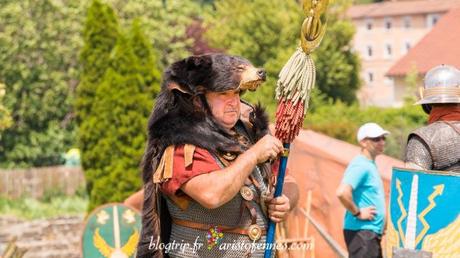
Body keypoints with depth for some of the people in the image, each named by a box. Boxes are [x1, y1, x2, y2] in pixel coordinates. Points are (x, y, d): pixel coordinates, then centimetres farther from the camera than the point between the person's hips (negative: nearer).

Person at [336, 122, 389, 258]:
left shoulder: (370, 165, 16)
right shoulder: (360, 165, -15)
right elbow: (342, 192, -30)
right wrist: (357, 213, -18)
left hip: (372, 232, 10)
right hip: (361, 231, -10)